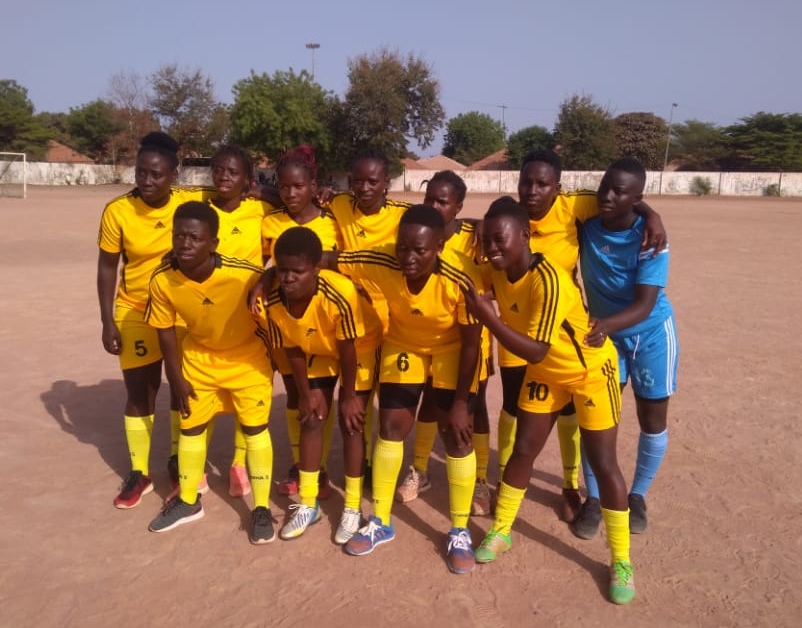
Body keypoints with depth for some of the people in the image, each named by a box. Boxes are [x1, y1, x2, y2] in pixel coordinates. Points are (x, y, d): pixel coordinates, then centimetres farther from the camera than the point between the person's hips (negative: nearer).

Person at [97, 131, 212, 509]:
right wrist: (107, 322, -7)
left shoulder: (192, 202, -14)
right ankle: (139, 473, 24)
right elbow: (107, 268, -6)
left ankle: (178, 460, 36)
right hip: (136, 314, -1)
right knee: (139, 394, 7)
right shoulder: (117, 212, -15)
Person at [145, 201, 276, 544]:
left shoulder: (244, 275, -35)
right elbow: (166, 330, -8)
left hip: (247, 359, -3)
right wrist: (177, 378, -4)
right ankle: (188, 501, 36)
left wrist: (274, 358, -6)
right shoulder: (162, 280, -24)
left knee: (254, 429, 1)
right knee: (191, 427, 14)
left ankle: (261, 509, 18)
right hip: (198, 360, 4)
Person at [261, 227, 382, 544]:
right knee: (311, 420, 3)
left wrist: (349, 395, -17)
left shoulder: (340, 294, -40)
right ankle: (307, 505, 18)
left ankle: (353, 508, 10)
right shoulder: (274, 300, -25)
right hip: (319, 352, 5)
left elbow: (348, 349, -27)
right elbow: (293, 350, -10)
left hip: (362, 349, -4)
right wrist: (305, 393, -4)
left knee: (350, 423, -5)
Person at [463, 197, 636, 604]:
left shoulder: (549, 281, -35)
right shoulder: (497, 273, -12)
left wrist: (486, 315, -38)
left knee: (602, 464, -1)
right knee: (522, 451, 9)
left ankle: (622, 561, 15)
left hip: (590, 370, -6)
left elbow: (535, 351, -36)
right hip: (546, 372, 6)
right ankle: (500, 532, 27)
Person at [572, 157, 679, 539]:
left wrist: (606, 324, -51)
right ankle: (594, 498, 18)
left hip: (650, 333, -2)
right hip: (604, 331, 2)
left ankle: (638, 495, 31)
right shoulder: (585, 225, -18)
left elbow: (644, 305, -34)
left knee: (653, 418, 8)